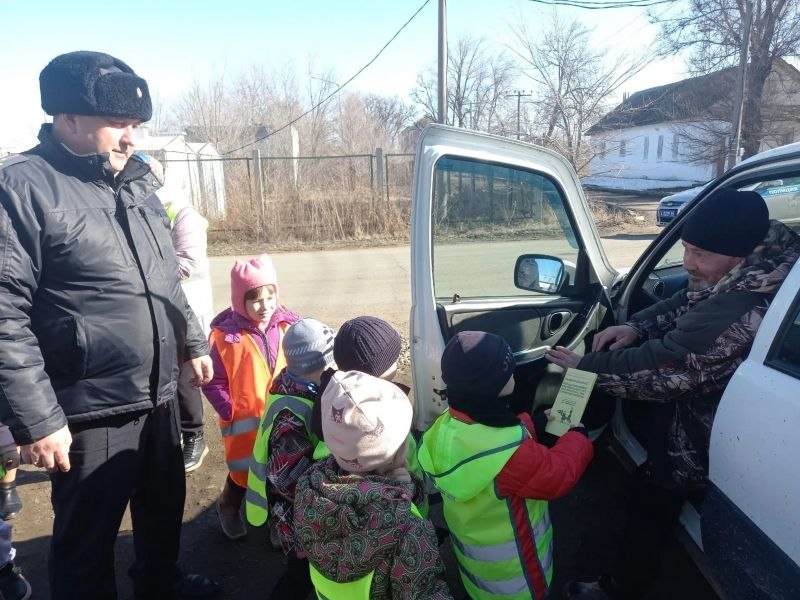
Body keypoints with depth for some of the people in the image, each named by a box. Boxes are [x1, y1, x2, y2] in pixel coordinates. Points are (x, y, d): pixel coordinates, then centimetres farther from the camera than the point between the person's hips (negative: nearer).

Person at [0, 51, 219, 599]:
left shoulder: (133, 184, 9)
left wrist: (193, 342, 18)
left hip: (157, 395, 8)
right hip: (89, 412, -7)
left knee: (165, 504, 25)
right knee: (87, 540, 13)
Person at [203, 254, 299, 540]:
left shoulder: (287, 326, -5)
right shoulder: (225, 335, -15)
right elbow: (213, 383, -8)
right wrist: (230, 412, -13)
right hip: (245, 422, -3)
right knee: (243, 471, 13)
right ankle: (228, 507, 44)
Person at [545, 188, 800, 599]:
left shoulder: (737, 317, -40)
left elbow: (661, 369, -32)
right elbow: (685, 305, 5)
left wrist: (585, 366, -20)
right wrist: (637, 326, -11)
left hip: (709, 444, -9)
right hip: (708, 409, 9)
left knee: (649, 494, 6)